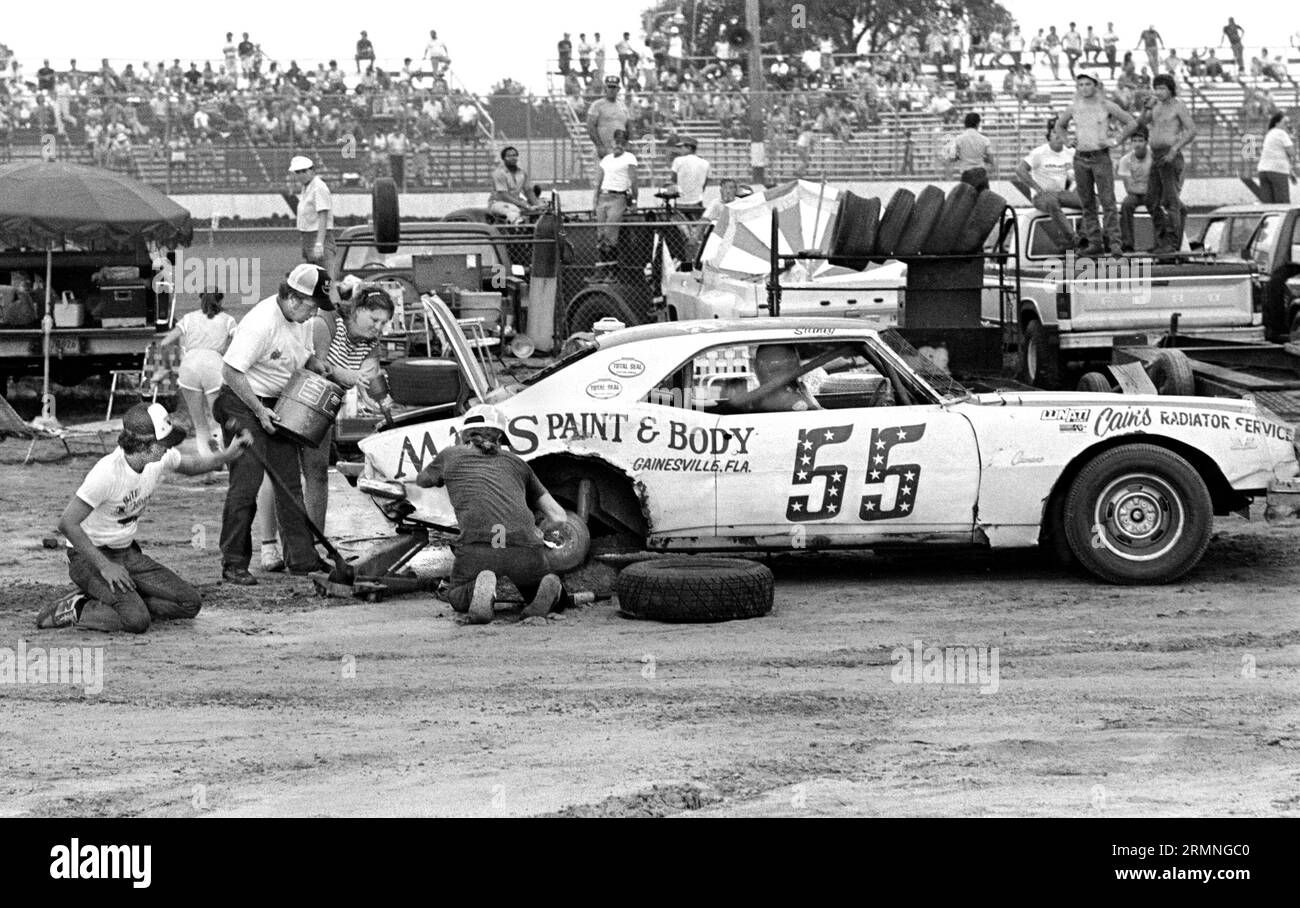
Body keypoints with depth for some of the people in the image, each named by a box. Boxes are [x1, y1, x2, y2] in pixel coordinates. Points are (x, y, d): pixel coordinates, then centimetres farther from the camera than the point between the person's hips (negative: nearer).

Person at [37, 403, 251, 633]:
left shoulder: (161, 458, -7)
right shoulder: (107, 473, -29)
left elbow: (190, 465, 17)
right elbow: (67, 524, -27)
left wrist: (227, 456, -2)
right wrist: (105, 566, -29)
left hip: (128, 553, 8)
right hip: (90, 557, -8)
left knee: (190, 603, -3)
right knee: (137, 621, -29)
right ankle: (76, 610, -6)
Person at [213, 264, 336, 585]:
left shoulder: (301, 320, 1)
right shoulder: (261, 323, -25)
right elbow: (231, 372, -24)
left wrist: (317, 364, -3)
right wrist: (259, 411, -23)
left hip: (278, 406, 8)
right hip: (243, 405, -8)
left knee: (289, 481, 9)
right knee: (246, 484, -11)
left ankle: (301, 557, 14)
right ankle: (234, 565, -5)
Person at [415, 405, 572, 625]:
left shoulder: (451, 456, 25)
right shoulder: (515, 461, 27)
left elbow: (421, 481, 47)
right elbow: (558, 518, 26)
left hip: (478, 548, -2)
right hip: (527, 553, 2)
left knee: (457, 598, 28)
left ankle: (479, 590, -9)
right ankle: (550, 588, -7)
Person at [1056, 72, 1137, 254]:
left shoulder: (1106, 105, -3)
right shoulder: (1074, 107, 8)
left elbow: (1132, 123, 1)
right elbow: (1060, 125, 27)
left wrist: (1117, 142, -4)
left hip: (1101, 157, -4)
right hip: (1080, 158, 4)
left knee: (1107, 201, -10)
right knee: (1087, 203, 4)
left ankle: (1114, 242, -10)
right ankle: (1094, 243, 8)